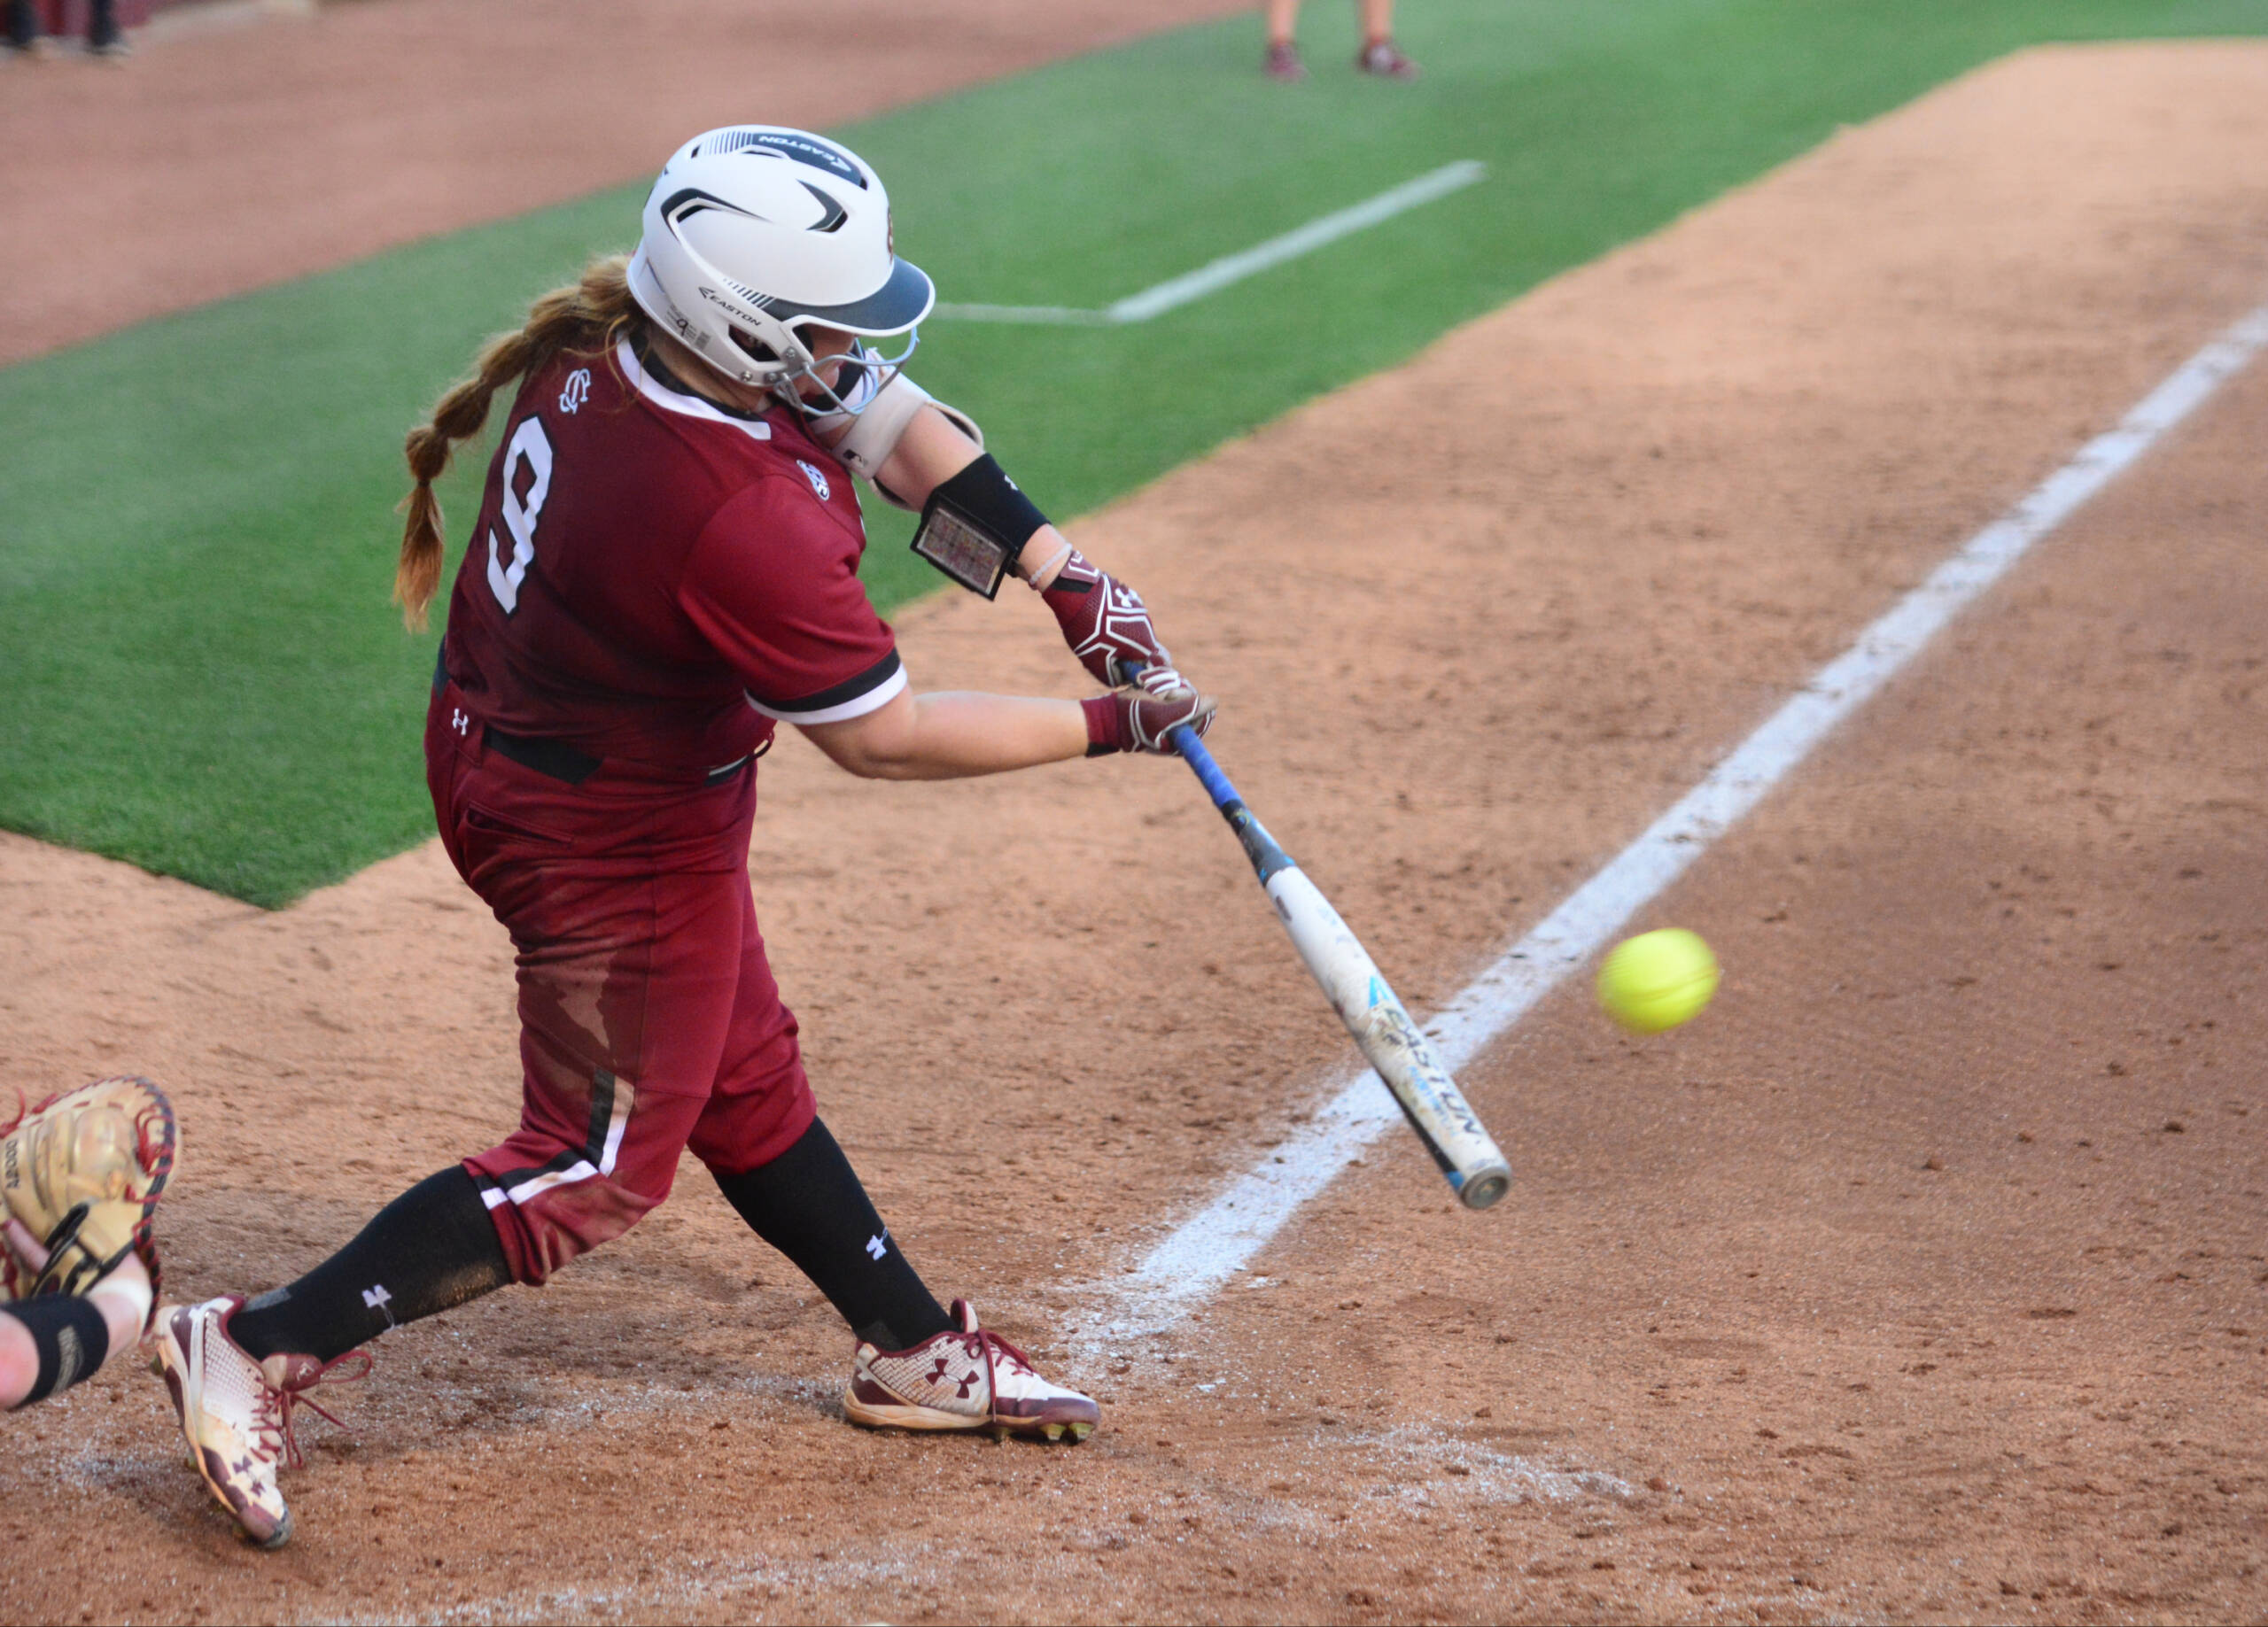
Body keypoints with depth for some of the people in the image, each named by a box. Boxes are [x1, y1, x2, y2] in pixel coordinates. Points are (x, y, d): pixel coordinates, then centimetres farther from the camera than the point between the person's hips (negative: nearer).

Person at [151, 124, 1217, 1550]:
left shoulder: (624, 337, -12)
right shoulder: (745, 517, -37)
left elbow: (894, 418, 0)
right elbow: (887, 740, -25)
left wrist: (1065, 572, -5)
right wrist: (1105, 730, -15)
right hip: (613, 831, -10)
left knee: (743, 1076, 23)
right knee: (601, 1164, 4)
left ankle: (915, 1354, 41)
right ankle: (262, 1351, 5)